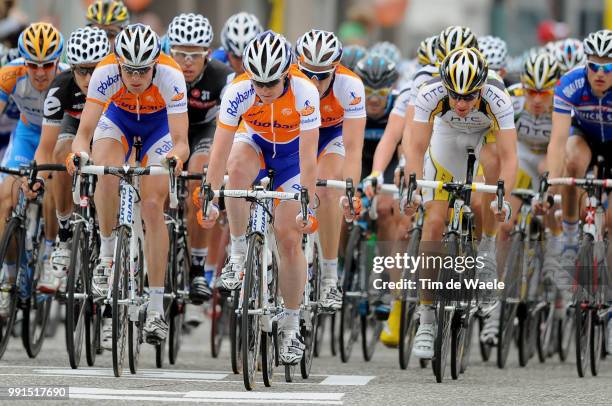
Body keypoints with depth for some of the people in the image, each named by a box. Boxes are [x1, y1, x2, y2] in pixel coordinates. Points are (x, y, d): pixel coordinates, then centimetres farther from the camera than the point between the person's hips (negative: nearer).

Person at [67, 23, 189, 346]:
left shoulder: (170, 77, -36)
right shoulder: (105, 73, -34)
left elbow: (180, 141, -39)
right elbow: (85, 130, -37)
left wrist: (177, 155, -62)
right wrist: (79, 152, -58)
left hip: (160, 123, -1)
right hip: (118, 118, 1)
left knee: (152, 205, -14)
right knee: (108, 176, -31)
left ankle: (156, 310, -9)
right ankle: (107, 252, -8)